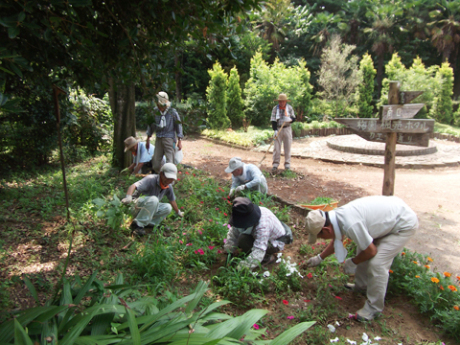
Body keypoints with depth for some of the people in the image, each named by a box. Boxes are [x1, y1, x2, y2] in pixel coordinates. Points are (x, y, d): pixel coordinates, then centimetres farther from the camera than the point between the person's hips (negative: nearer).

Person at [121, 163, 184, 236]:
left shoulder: (169, 187, -2)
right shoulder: (150, 179, -24)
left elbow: (172, 200, 15)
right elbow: (134, 186, -39)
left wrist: (178, 212, 25)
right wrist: (128, 197, -58)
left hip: (152, 208, 7)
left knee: (168, 207, -14)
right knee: (153, 199, -36)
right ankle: (138, 224, -28)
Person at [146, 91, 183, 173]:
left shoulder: (173, 112, -5)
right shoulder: (155, 111, 3)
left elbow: (178, 126, 2)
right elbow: (151, 125, 15)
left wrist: (179, 141, 0)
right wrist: (148, 139, 18)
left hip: (169, 138, -3)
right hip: (158, 139, 4)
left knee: (170, 161, -7)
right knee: (156, 163, 4)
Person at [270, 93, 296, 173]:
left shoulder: (289, 108, 1)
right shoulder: (275, 108, -2)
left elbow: (294, 118, 4)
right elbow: (273, 120, -5)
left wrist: (289, 119, -21)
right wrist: (275, 130, -16)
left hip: (287, 129, 1)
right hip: (278, 129, -1)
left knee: (287, 147, 4)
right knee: (277, 147, -3)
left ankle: (287, 164, 14)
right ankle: (275, 165, 3)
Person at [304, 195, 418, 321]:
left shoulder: (350, 225, -35)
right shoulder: (338, 215, -7)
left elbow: (371, 251, -20)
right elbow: (337, 240, 14)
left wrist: (353, 262, -2)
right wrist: (319, 258, 21)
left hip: (404, 224, -9)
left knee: (377, 263, -14)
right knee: (362, 249, 15)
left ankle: (374, 308, 4)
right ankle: (361, 286, 35)